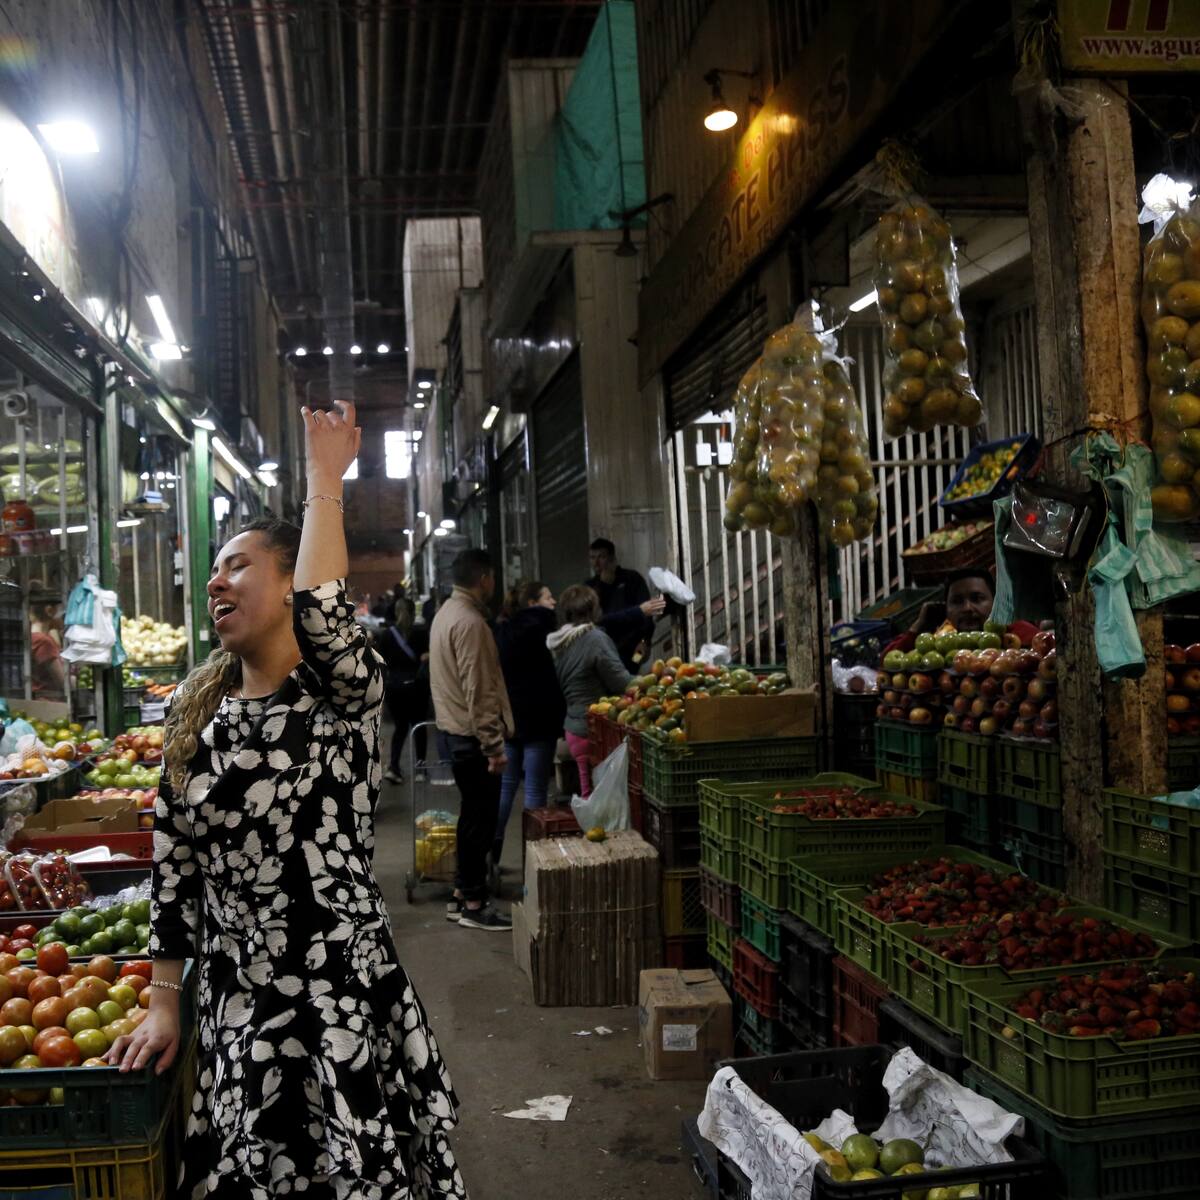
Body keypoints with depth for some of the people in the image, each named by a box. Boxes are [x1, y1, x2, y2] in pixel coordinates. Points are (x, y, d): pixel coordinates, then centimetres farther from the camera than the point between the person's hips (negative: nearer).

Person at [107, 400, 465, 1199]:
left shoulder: (343, 694, -10)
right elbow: (175, 865, 10)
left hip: (344, 997, -5)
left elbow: (321, 616, -34)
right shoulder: (197, 715, 7)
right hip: (237, 1009, 5)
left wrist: (326, 479, -24)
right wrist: (164, 1003, 10)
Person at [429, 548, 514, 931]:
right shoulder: (469, 622, -19)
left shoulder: (447, 612, 13)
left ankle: (462, 895, 25)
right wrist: (494, 745, -20)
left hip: (454, 729, 10)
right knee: (480, 818, -2)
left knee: (474, 814, 17)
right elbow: (478, 690, -23)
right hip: (473, 733, -10)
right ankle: (474, 904, 5)